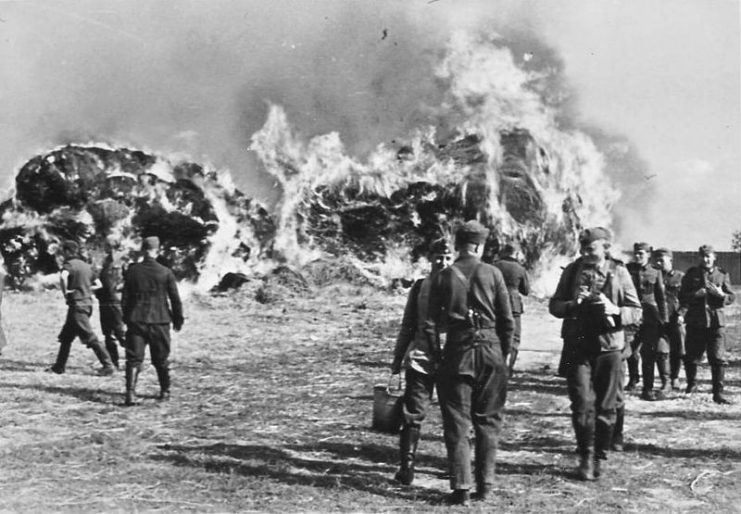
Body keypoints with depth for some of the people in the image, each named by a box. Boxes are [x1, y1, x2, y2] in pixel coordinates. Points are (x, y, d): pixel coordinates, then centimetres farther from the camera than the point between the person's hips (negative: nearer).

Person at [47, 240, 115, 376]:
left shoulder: (69, 264, -11)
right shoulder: (86, 265, 15)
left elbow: (63, 276, -33)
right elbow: (91, 284, 24)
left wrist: (65, 292, -20)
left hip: (77, 305, -9)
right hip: (87, 302, 9)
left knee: (90, 338, -7)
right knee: (65, 337, 16)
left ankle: (107, 365, -8)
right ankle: (59, 366, 22)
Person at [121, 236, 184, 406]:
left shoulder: (132, 271, -1)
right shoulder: (166, 272, -4)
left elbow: (125, 298, 4)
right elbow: (175, 299, 0)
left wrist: (126, 318, 16)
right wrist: (178, 319, 12)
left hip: (136, 321, 0)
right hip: (159, 322, 0)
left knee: (134, 359, 0)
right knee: (161, 359, 14)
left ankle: (131, 393, -15)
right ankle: (165, 391, 26)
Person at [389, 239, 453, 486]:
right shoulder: (420, 287, 6)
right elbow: (408, 325, 10)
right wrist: (398, 358, 10)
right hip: (421, 358, 1)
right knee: (413, 412, 3)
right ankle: (406, 466, 11)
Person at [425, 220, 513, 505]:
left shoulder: (443, 277, 0)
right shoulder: (492, 273, -1)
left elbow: (431, 323, 0)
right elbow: (507, 320, 0)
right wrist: (504, 353, 10)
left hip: (457, 351, 0)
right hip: (490, 350, 1)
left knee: (457, 423, 5)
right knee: (487, 421, 11)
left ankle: (461, 487, 1)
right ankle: (485, 485, 15)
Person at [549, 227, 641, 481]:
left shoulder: (618, 272, 1)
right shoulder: (572, 270, 5)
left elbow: (636, 311, 3)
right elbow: (554, 305, 9)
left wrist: (615, 310, -17)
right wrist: (572, 304, -12)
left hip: (609, 347, 0)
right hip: (577, 347, 0)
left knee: (606, 408, 7)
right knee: (582, 405, -6)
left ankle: (599, 457, 22)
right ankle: (585, 457, 7)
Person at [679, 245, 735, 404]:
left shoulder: (722, 275, 8)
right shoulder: (691, 273, 7)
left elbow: (731, 297, 6)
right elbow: (682, 296, 3)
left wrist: (721, 294, -15)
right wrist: (695, 294, -15)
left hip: (716, 321, 0)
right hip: (695, 321, 0)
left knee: (718, 359, -6)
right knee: (691, 357, 7)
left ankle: (718, 393, 0)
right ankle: (691, 384, 32)